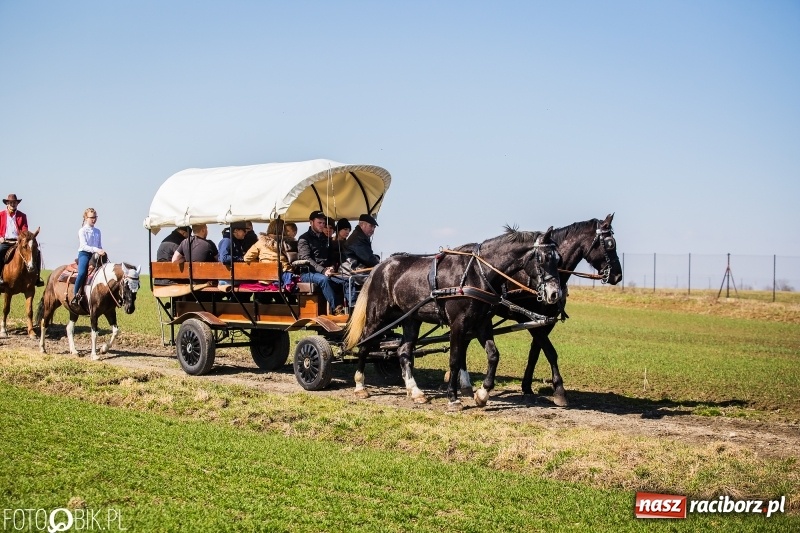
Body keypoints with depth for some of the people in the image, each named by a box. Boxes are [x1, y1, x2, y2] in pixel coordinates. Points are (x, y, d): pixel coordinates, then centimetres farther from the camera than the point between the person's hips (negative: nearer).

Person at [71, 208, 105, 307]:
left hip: (95, 255, 6)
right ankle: (75, 296, -24)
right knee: (82, 273, -31)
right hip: (84, 254, -6)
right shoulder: (82, 231, 0)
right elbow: (84, 246, -13)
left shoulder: (97, 231, 17)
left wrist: (101, 252, -2)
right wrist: (96, 250, -24)